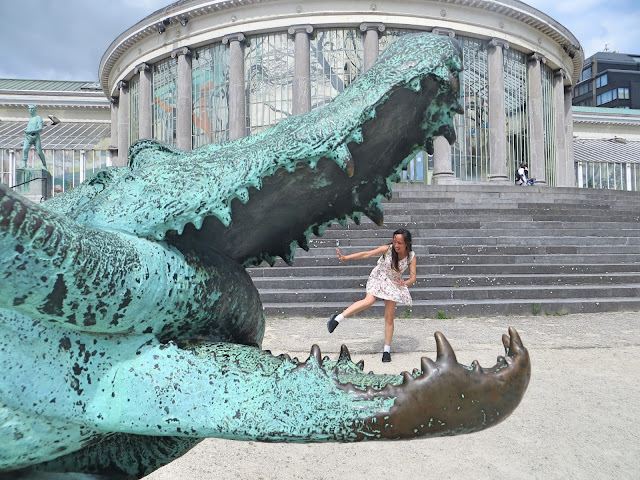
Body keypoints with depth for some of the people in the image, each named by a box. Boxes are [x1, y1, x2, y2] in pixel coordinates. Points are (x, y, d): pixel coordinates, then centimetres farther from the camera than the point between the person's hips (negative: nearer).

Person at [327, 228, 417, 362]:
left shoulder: (411, 256, -15)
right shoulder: (387, 249, -21)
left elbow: (413, 277, -13)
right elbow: (366, 254, -22)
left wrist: (405, 283, -35)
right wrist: (345, 258, -28)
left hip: (394, 283, 2)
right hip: (378, 277, -2)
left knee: (389, 318, 1)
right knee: (369, 301, -31)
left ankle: (387, 350, 12)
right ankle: (338, 318, -24)